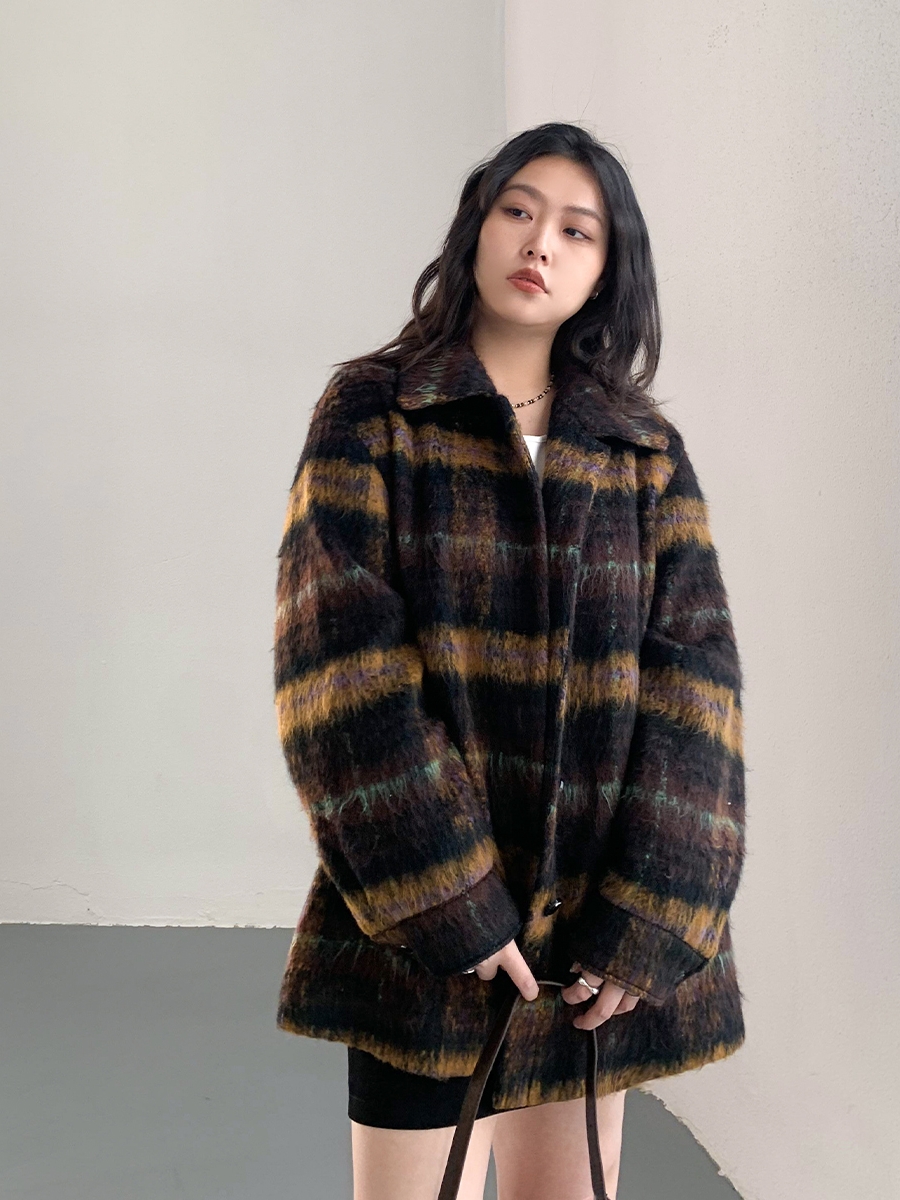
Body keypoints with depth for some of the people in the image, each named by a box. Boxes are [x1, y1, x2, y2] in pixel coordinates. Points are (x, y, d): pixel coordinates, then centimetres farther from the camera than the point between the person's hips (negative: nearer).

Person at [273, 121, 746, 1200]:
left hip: (598, 928, 3)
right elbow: (338, 660, -10)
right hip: (427, 930, -2)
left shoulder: (647, 453, 8)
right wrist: (445, 901, -16)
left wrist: (649, 920, -10)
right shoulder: (372, 411, 0)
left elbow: (692, 683, -1)